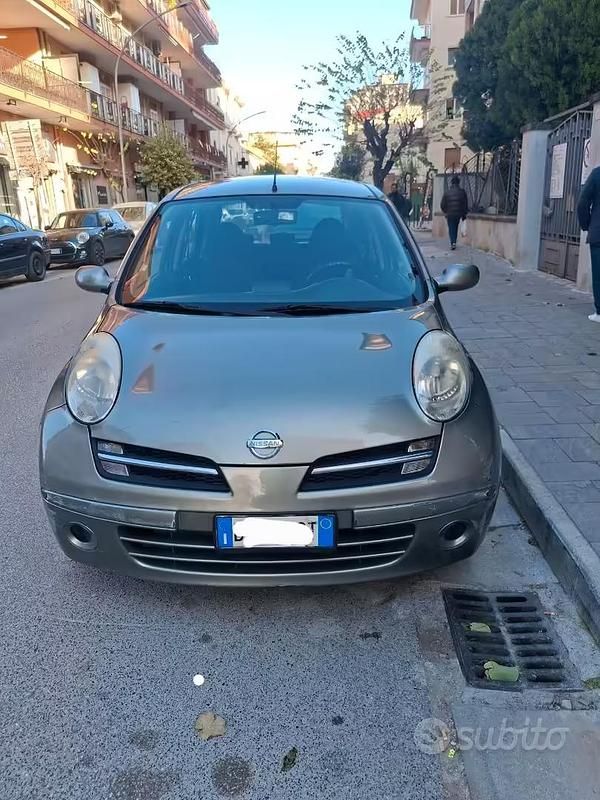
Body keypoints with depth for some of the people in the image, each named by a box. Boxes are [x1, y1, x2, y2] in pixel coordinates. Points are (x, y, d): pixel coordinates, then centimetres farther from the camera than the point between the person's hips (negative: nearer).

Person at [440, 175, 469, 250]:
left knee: (451, 229, 5)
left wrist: (446, 212, 17)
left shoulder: (447, 193, -4)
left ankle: (453, 243, -10)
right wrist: (464, 214, 10)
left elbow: (443, 205, 0)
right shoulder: (462, 192, -2)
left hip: (450, 214, -1)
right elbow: (466, 204, 1)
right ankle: (454, 242, 18)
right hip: (459, 213, 1)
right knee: (455, 228, 17)